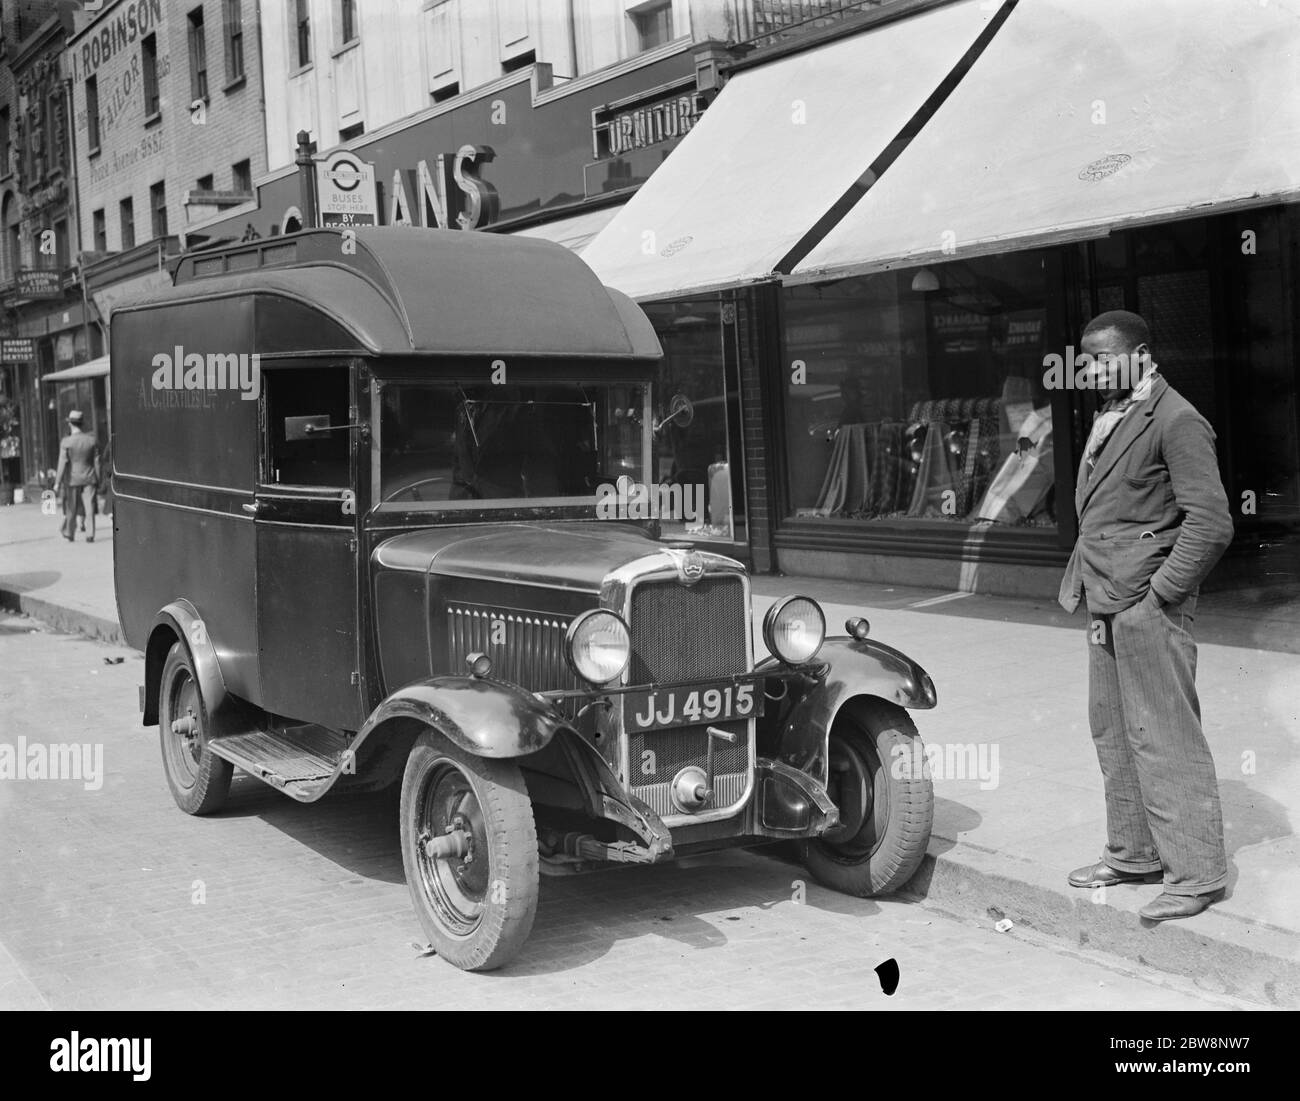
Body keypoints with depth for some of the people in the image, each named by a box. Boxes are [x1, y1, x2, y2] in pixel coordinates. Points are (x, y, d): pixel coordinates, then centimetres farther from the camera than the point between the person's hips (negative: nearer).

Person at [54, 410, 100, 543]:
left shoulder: (66, 442, -11)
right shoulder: (92, 440, -2)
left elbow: (62, 463, -11)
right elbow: (97, 461, 2)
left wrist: (57, 482, -6)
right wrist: (98, 479, 10)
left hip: (73, 479, -1)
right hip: (89, 478, 1)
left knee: (71, 508, 12)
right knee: (89, 507, 1)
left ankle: (69, 534, 22)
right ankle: (90, 535, -4)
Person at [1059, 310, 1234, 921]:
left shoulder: (1176, 422, -13)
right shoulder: (1110, 417, 15)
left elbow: (1212, 523, -18)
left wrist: (1161, 592, -16)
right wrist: (1085, 582, 14)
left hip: (1149, 609, -9)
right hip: (1107, 607, 9)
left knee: (1164, 739, -5)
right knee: (1113, 733, 16)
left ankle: (1195, 875, 4)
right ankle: (1133, 854, 30)